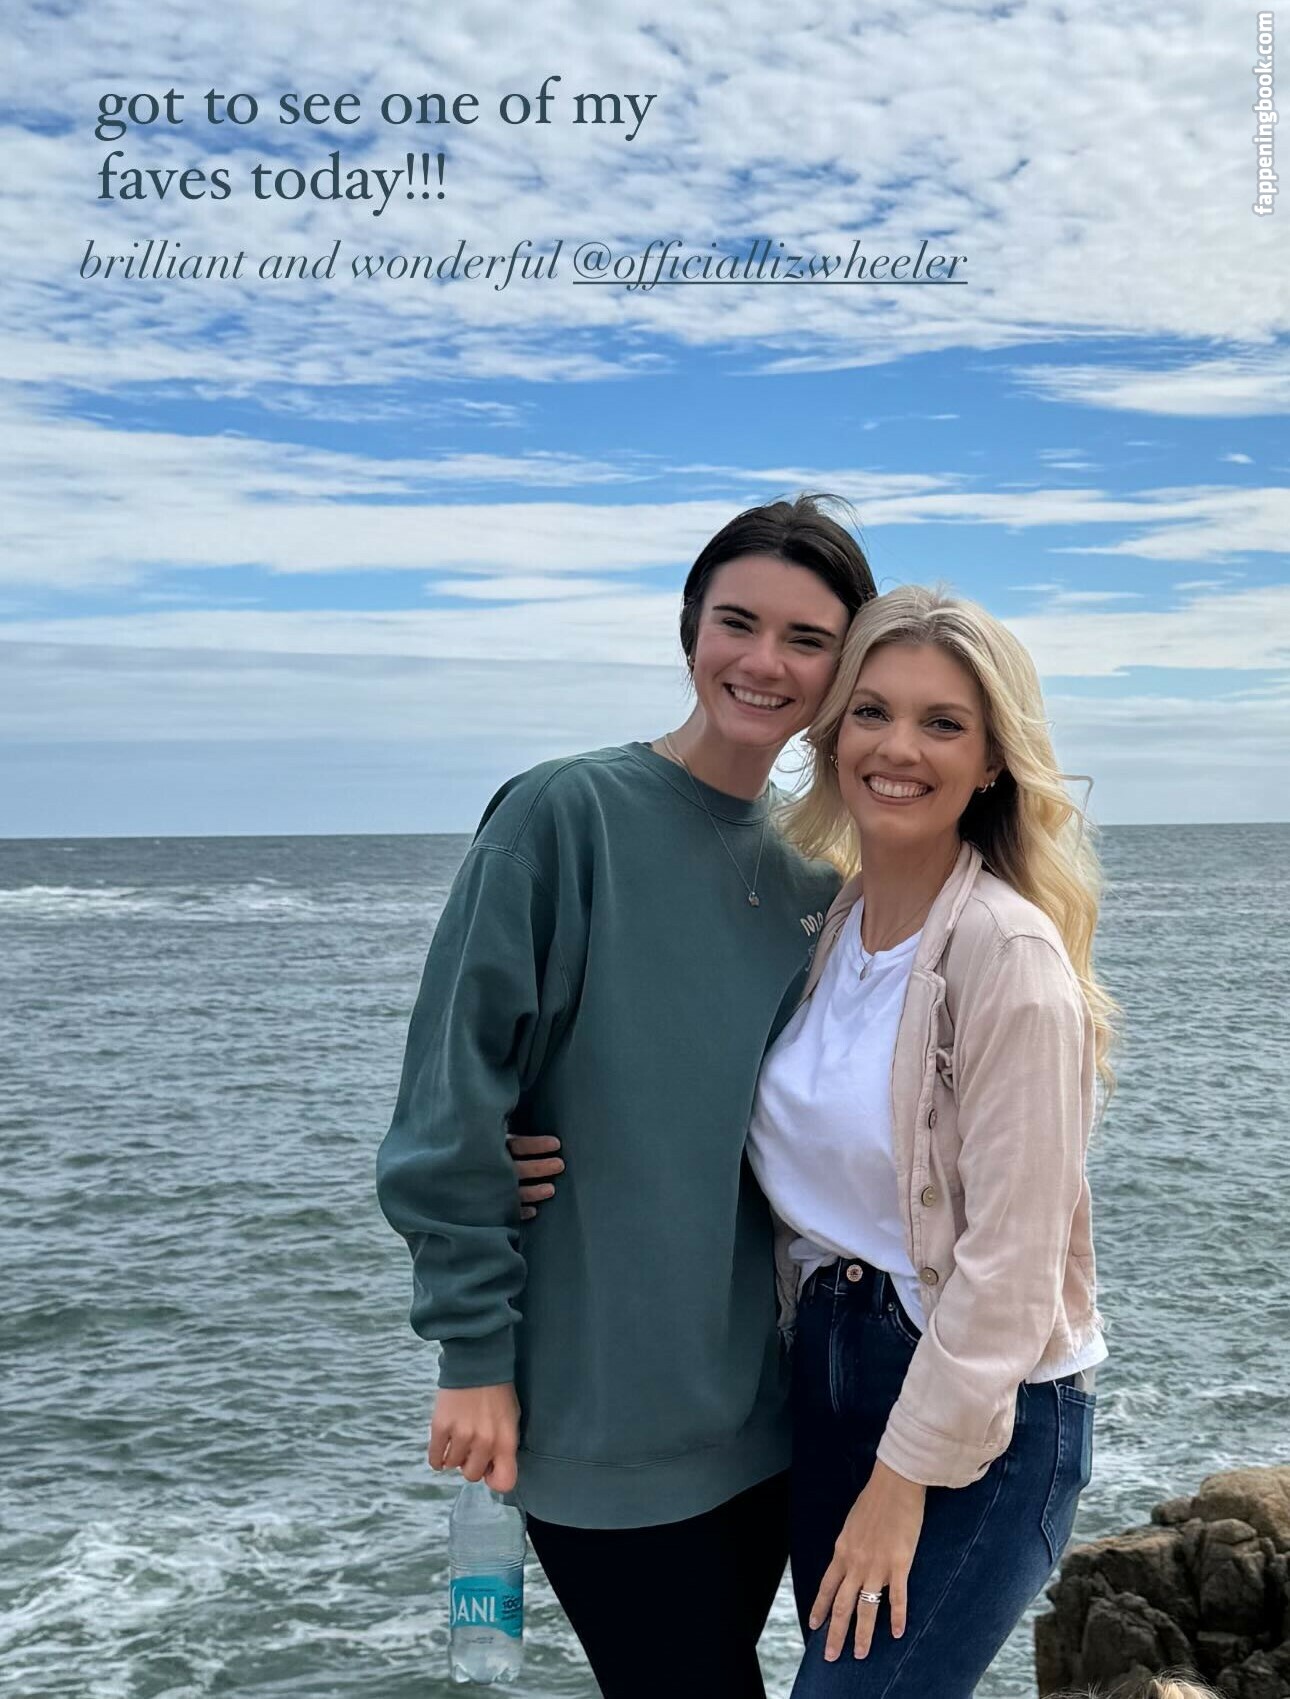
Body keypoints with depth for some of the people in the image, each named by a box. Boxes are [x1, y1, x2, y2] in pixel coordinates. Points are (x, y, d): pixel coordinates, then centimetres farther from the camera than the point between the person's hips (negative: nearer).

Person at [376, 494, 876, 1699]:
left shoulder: (812, 884, 5)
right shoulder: (564, 816, -12)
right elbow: (454, 1107, -14)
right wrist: (474, 1351, -13)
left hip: (760, 1397, 6)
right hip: (600, 1405, -5)